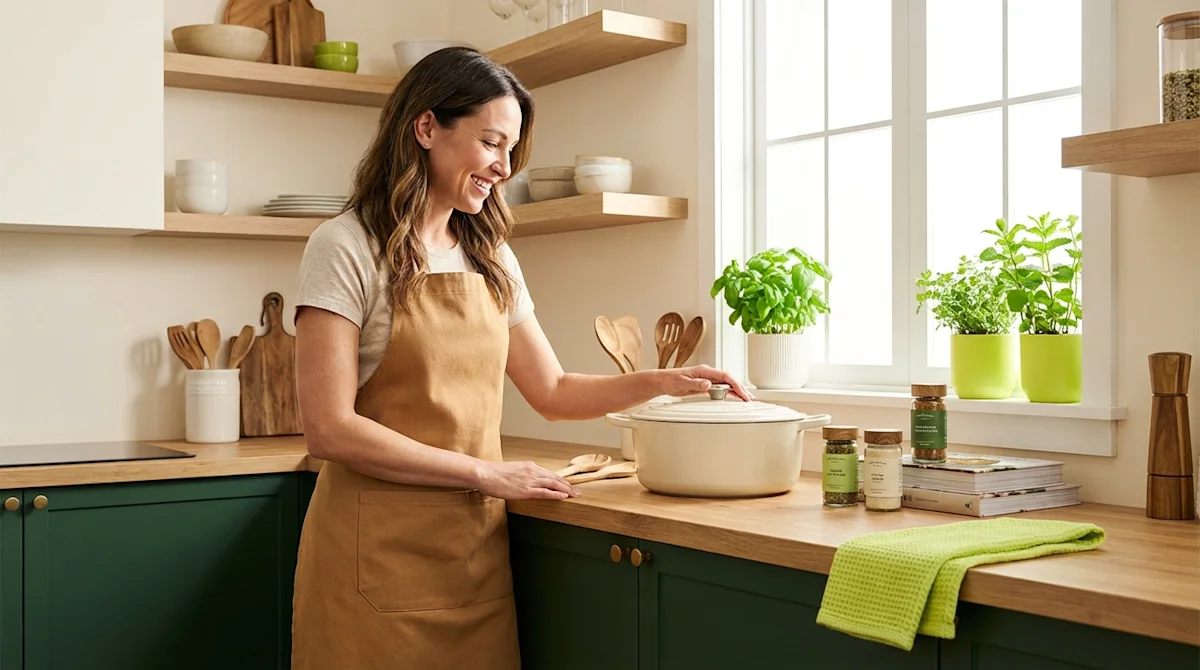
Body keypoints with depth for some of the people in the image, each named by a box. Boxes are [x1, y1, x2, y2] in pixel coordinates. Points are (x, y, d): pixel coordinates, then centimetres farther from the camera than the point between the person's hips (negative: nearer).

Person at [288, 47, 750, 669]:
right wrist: (485, 473, -15)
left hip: (476, 545, 6)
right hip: (381, 553, -5)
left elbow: (552, 391, 16)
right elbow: (330, 429, -16)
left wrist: (661, 381, 2)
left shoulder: (491, 257, 11)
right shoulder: (347, 247, -9)